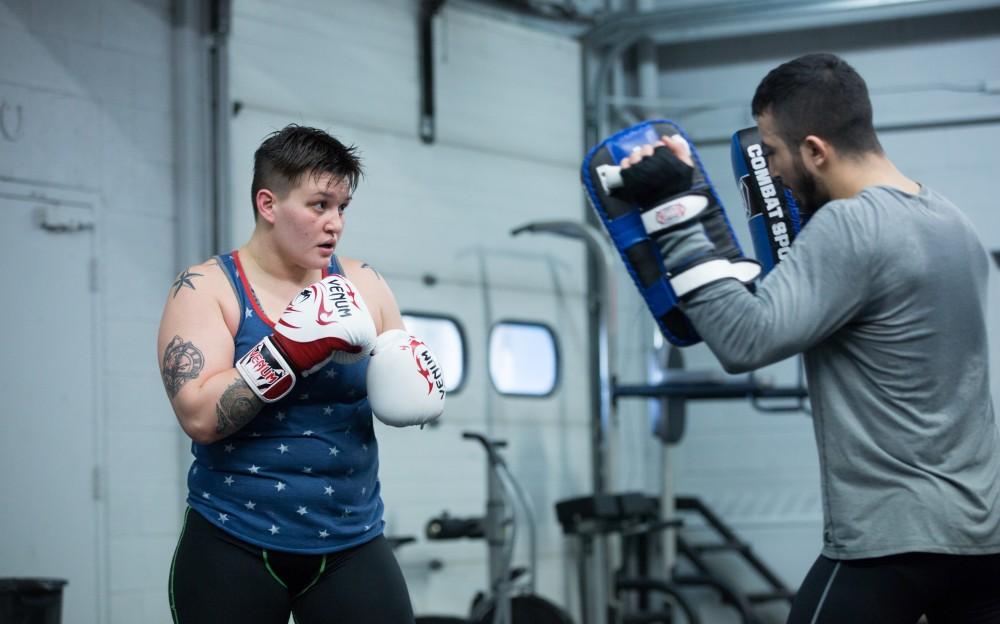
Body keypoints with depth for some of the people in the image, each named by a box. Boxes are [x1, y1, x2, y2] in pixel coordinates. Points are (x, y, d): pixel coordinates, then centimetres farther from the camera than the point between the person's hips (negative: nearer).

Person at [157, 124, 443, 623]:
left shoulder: (361, 284, 4)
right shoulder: (206, 288, -6)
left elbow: (414, 393, 11)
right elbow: (200, 417, -18)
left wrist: (417, 385, -11)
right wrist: (290, 347, -24)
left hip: (350, 545, 3)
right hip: (234, 546, -3)